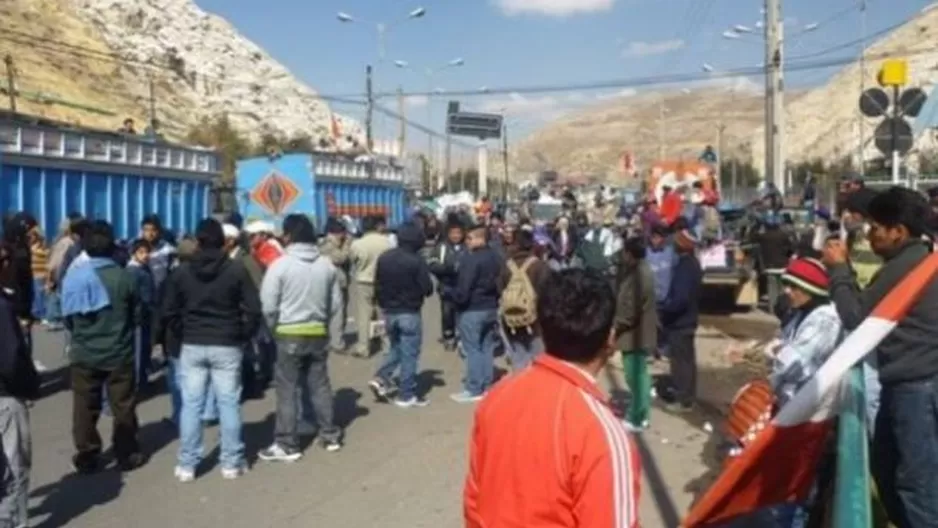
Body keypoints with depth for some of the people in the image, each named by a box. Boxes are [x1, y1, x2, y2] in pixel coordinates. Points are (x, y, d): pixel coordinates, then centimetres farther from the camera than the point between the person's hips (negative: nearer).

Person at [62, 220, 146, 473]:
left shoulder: (73, 276, -9)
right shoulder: (125, 277, -12)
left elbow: (67, 318, 1)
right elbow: (138, 316, -2)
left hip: (84, 354, 1)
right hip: (119, 353, -1)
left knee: (85, 408, 12)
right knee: (123, 406, 10)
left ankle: (86, 458, 20)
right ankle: (127, 455, 19)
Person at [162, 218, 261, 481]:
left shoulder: (183, 271, 1)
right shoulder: (237, 270, -7)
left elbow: (169, 311, 3)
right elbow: (253, 310, -10)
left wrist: (187, 331, 15)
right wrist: (244, 335, 4)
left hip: (192, 346, 2)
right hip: (227, 346, -2)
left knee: (191, 405, 7)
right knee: (229, 403, 6)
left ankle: (186, 465, 12)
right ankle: (231, 463, 12)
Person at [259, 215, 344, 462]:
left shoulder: (280, 264, -12)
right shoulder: (327, 265, 2)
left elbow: (268, 305, -11)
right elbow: (336, 303, 7)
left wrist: (274, 327, 8)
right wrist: (332, 331, 16)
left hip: (289, 334, -5)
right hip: (318, 332, 5)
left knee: (288, 389, 2)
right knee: (320, 385, 15)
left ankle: (287, 445, 6)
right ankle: (330, 435, 23)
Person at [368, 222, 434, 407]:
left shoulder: (383, 258, 3)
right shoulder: (416, 261, -16)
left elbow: (377, 285, 8)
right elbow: (427, 288, -14)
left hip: (389, 311, 6)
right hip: (410, 313, -6)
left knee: (395, 348, 22)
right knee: (409, 353, 2)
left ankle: (381, 379, 5)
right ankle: (407, 395, 7)